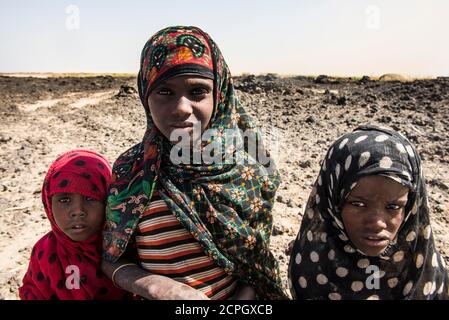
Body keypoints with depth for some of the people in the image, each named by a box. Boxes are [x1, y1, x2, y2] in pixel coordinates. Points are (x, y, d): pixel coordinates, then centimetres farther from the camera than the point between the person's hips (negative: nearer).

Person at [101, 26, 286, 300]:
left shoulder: (246, 168, -15)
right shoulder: (131, 172, -16)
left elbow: (258, 259, -6)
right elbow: (113, 259, -7)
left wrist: (244, 296, -22)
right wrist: (156, 287, -24)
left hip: (240, 297, 1)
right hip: (157, 294, 0)